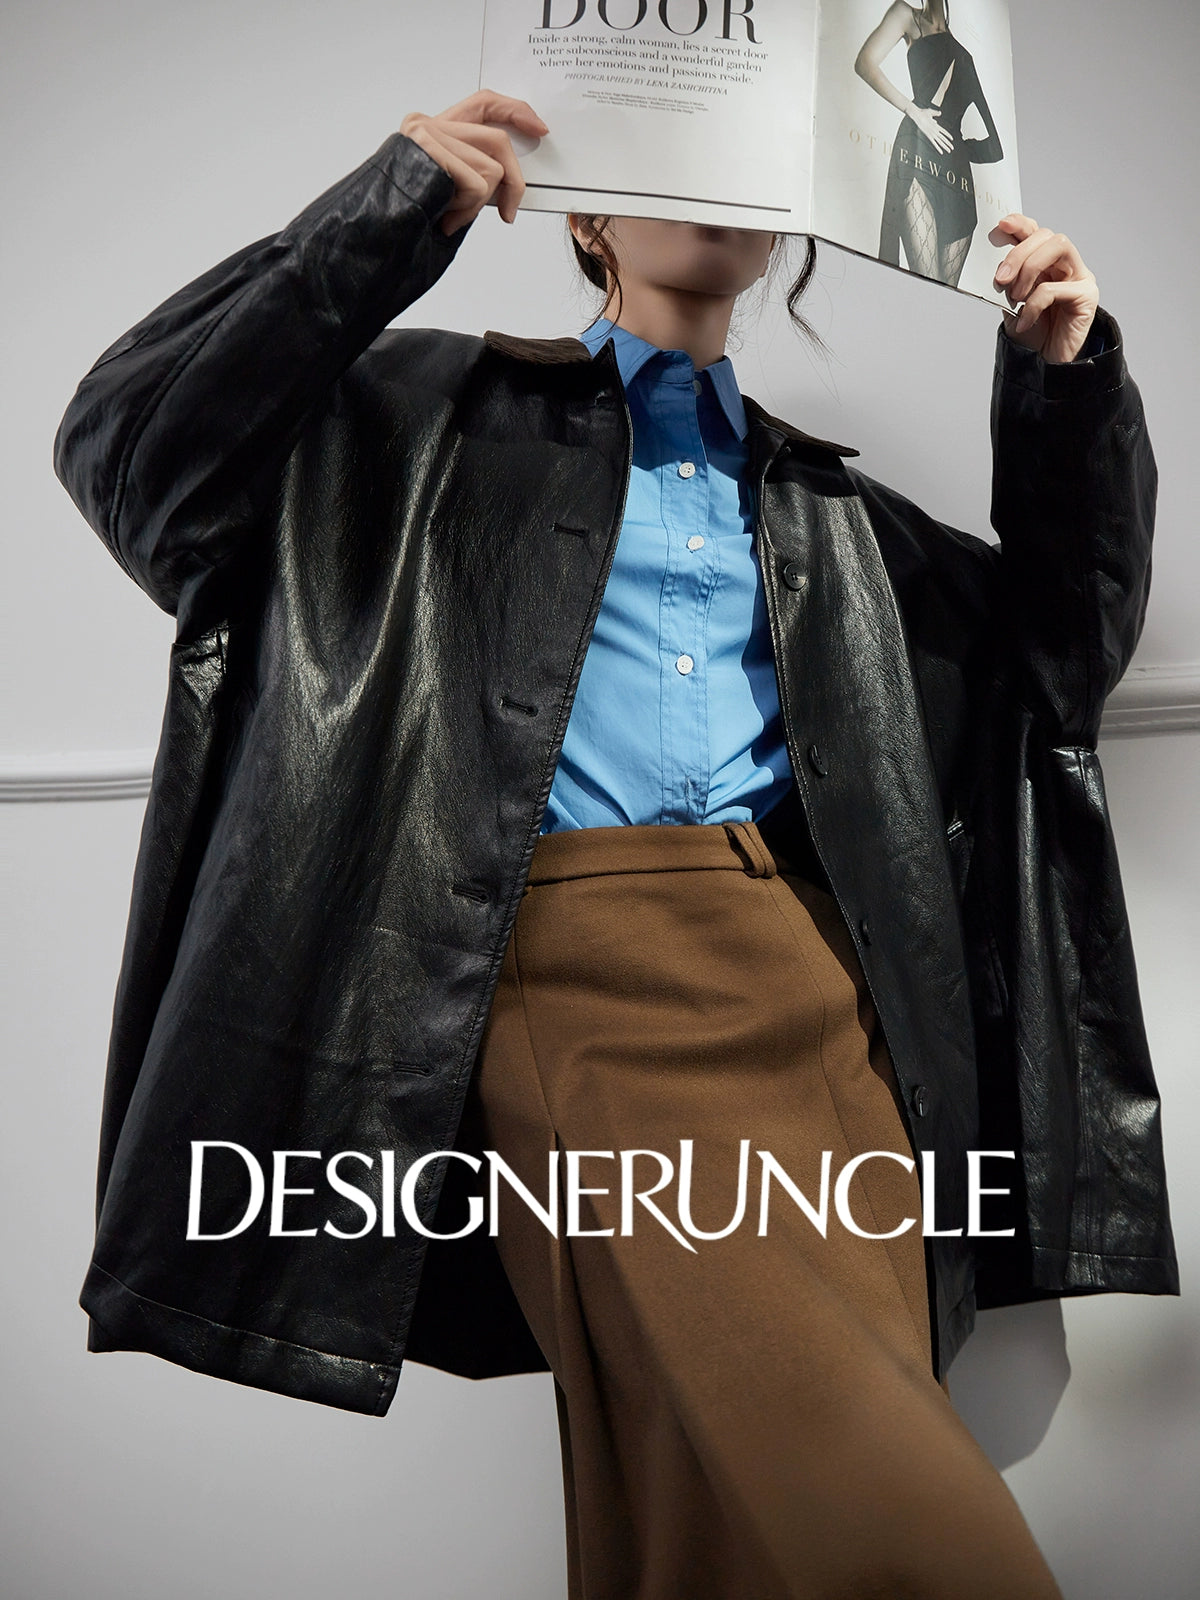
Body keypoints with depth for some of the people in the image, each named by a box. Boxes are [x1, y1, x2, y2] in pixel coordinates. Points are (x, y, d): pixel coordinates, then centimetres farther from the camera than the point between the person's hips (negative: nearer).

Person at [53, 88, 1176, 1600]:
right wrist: (386, 214, 0)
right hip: (581, 968, -4)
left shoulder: (826, 501, 29)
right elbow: (126, 448, 8)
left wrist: (1066, 381, 20)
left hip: (832, 993, 5)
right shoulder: (457, 412, 18)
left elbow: (1061, 644, 32)